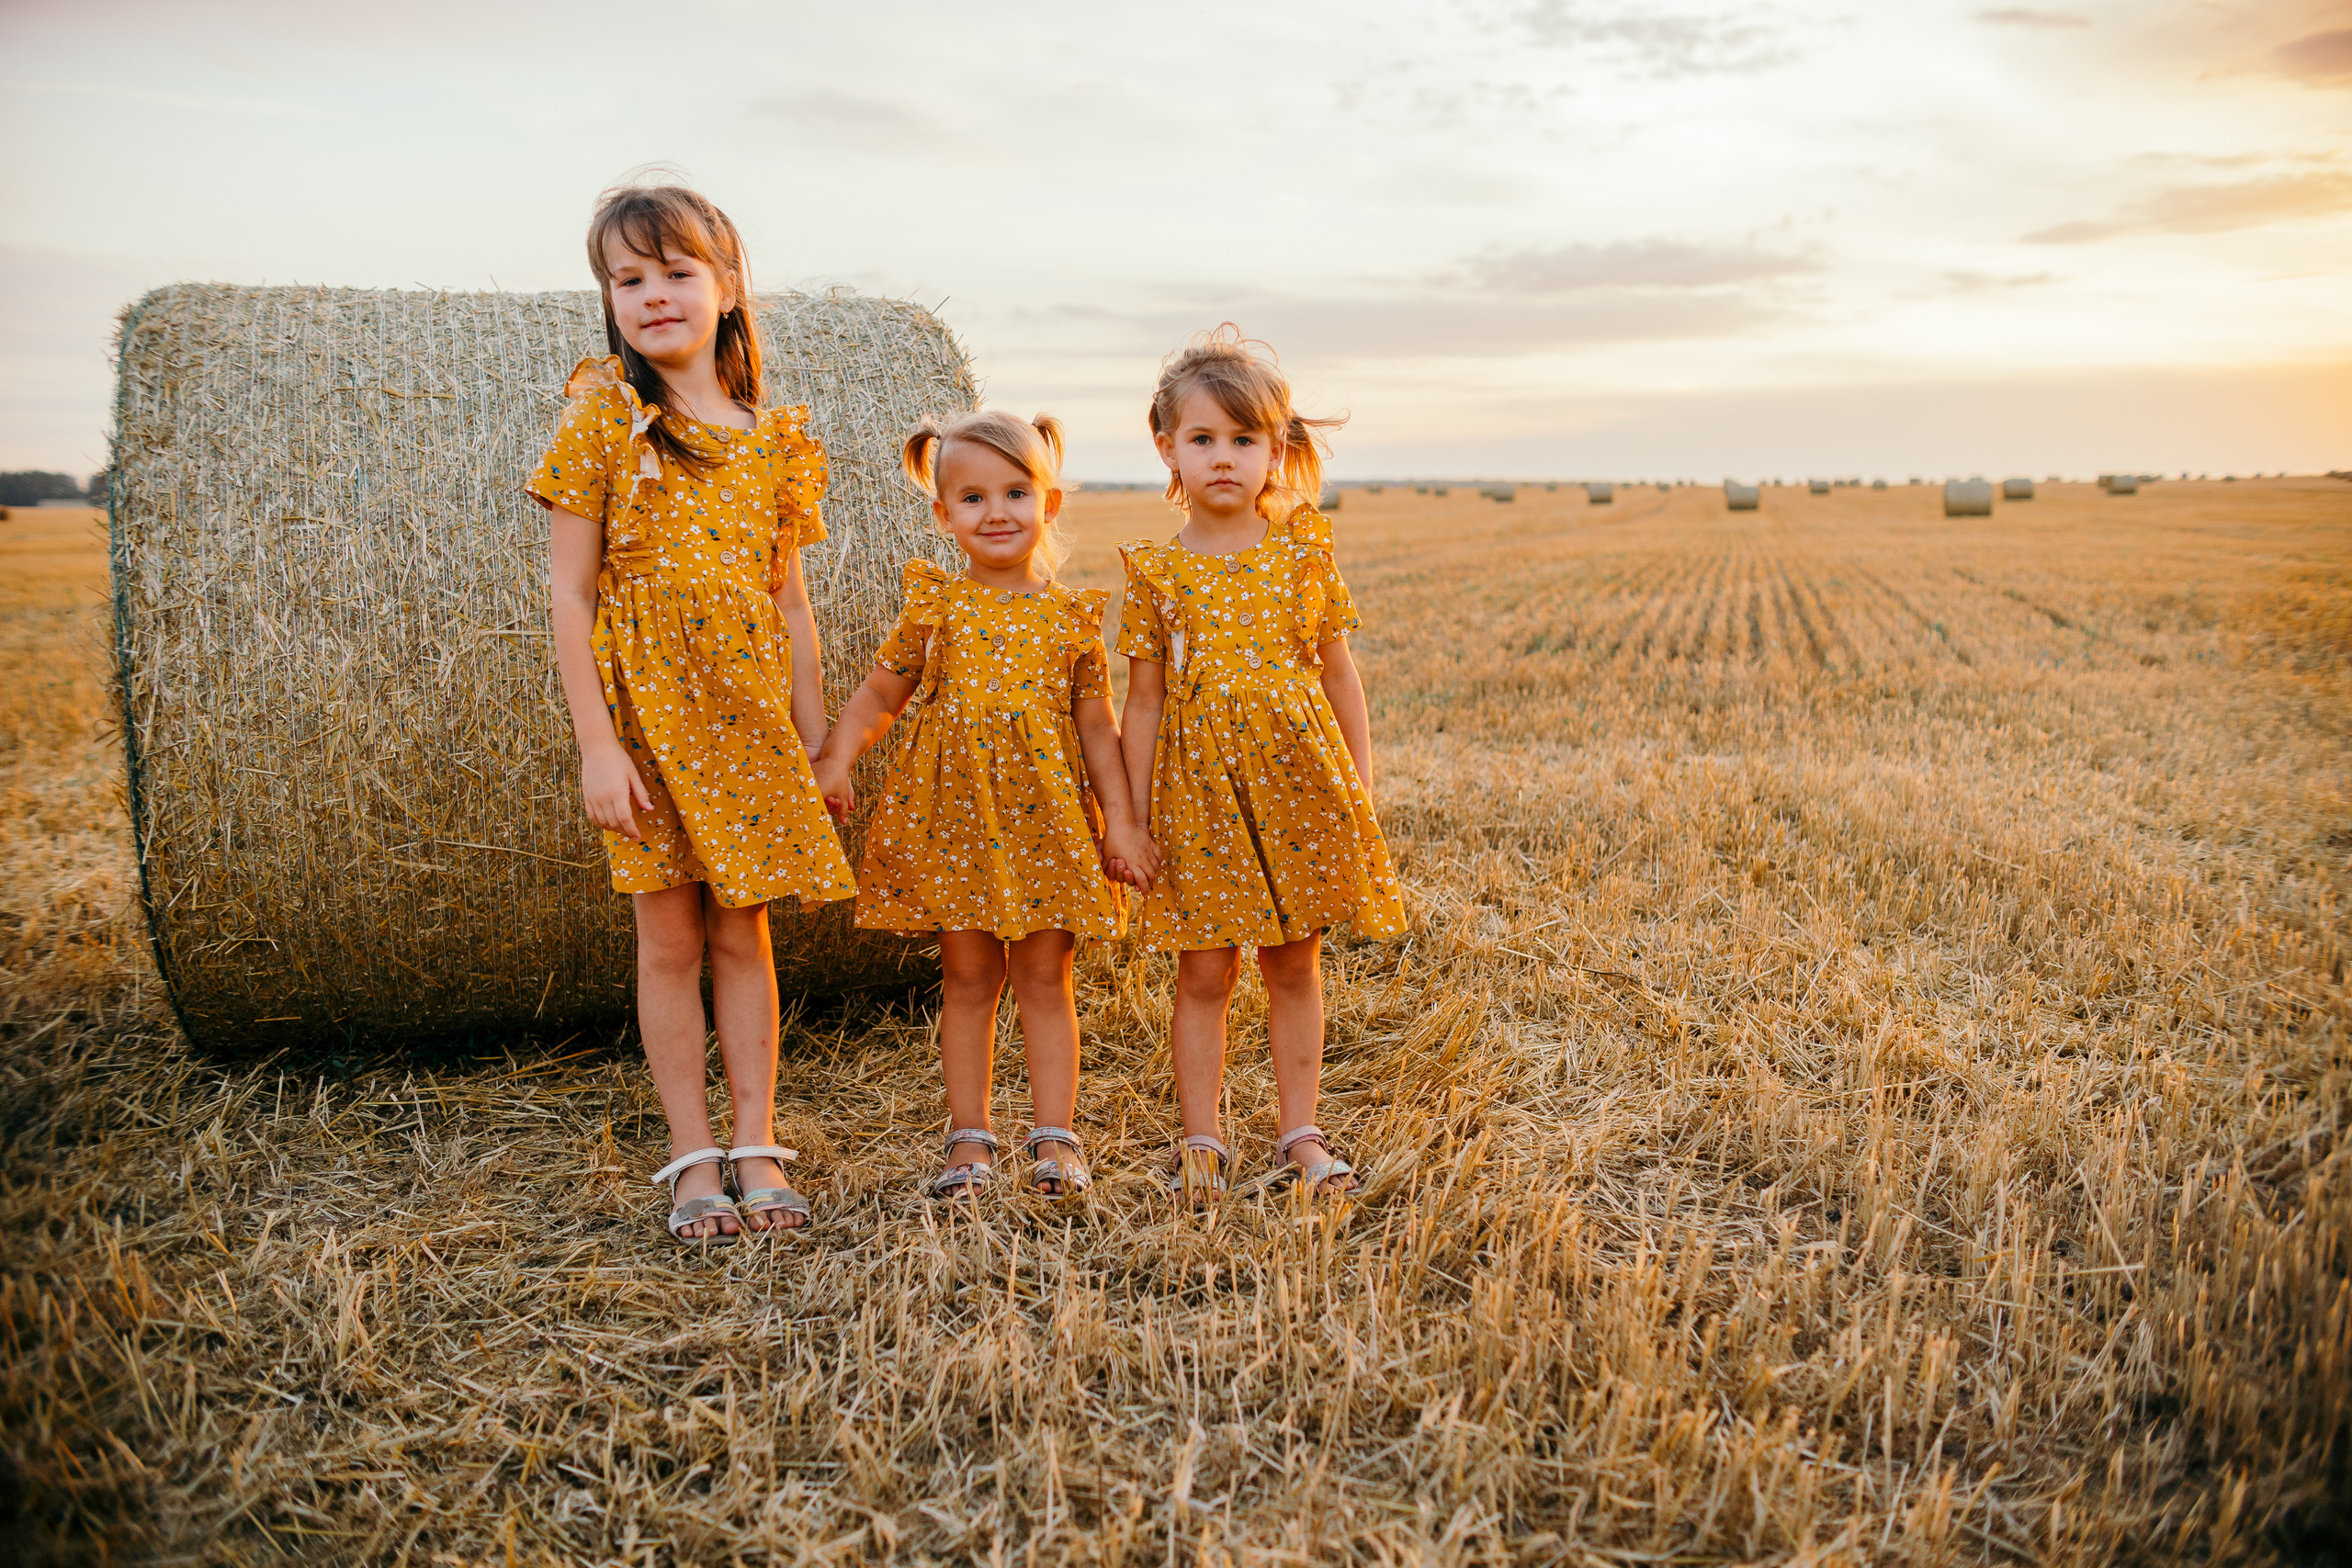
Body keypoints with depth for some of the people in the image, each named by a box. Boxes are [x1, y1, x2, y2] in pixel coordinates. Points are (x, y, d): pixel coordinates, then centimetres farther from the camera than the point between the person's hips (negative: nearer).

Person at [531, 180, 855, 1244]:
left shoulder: (776, 440, 6)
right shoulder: (600, 419, -3)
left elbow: (790, 604, 9)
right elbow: (569, 596, -6)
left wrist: (817, 743, 7)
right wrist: (596, 743, -12)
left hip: (749, 714, 2)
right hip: (645, 711, -2)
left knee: (744, 929, 6)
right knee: (669, 935, 3)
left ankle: (756, 1149, 15)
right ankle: (692, 1157, 15)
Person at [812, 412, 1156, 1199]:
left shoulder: (1071, 616, 3)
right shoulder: (937, 605, 2)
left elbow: (1096, 726, 5)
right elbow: (879, 695, 7)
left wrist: (1120, 821, 0)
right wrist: (833, 763, -9)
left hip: (1046, 816, 0)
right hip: (954, 813, 0)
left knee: (1044, 977, 3)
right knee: (967, 977, 6)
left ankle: (1055, 1137, 12)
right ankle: (969, 1138, 17)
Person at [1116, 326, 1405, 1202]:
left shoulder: (1303, 549, 3)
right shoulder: (1156, 571, 0)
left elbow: (1338, 675, 7)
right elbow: (1144, 703, 3)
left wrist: (1361, 786, 4)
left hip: (1299, 780, 1)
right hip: (1198, 791, -1)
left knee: (1296, 965, 9)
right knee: (1204, 972, 3)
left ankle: (1299, 1136, 20)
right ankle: (1200, 1140, 16)